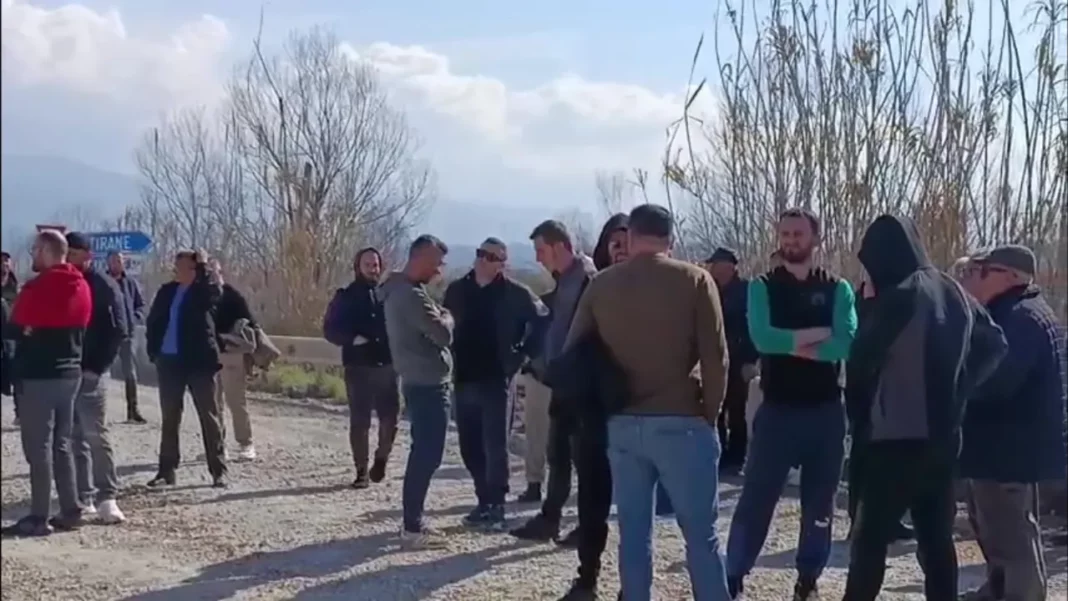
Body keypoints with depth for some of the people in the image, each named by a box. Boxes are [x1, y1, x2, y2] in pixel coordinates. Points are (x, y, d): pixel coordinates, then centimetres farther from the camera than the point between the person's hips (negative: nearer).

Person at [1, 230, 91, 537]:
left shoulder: (38, 288, -16)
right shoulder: (81, 286, 9)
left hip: (40, 375, -8)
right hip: (70, 372, 8)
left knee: (38, 447, -4)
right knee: (61, 445, 14)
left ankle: (39, 517, -4)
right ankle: (71, 511, 14)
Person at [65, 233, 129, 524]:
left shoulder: (104, 286, -4)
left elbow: (119, 331, -9)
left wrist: (96, 366, -14)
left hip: (87, 372, -6)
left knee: (95, 434, -7)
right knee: (74, 437, 8)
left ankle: (106, 497, -4)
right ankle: (83, 497, 13)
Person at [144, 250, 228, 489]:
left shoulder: (204, 290, -2)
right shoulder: (167, 291, 10)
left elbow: (214, 291, -26)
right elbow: (152, 322, 15)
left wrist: (203, 265, -19)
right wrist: (153, 351, 5)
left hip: (199, 361, -5)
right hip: (169, 361, 5)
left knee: (209, 417, 0)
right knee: (169, 417, 10)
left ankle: (219, 471, 4)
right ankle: (167, 470, 18)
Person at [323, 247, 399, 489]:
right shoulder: (346, 296, 3)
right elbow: (330, 329, 1)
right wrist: (352, 339, -16)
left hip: (387, 365, 2)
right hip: (358, 366, -2)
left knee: (390, 417, 0)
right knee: (359, 421, 1)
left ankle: (381, 458, 25)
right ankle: (362, 471, 9)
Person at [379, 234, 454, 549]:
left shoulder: (398, 290, 13)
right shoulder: (411, 294, -20)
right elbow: (443, 334, -21)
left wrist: (438, 317, 3)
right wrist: (446, 317, -1)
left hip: (419, 381, 11)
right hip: (427, 383, -11)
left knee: (422, 452, 15)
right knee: (428, 454, -7)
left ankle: (413, 520, 20)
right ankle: (412, 526, -4)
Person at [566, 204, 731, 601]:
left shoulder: (601, 285, 5)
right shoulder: (695, 280, -4)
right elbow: (715, 356, -8)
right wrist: (710, 414, 2)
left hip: (621, 424, 3)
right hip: (680, 422, -3)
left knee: (633, 533, 10)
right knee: (701, 534, 3)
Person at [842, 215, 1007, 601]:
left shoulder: (900, 296, -14)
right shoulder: (954, 293, 10)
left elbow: (861, 361, -11)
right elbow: (995, 345, 20)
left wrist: (860, 418, 6)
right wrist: (959, 389, 16)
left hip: (898, 438, -7)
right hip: (943, 436, 8)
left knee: (870, 537, -2)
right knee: (937, 537, 12)